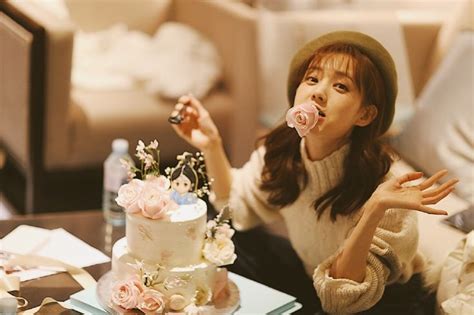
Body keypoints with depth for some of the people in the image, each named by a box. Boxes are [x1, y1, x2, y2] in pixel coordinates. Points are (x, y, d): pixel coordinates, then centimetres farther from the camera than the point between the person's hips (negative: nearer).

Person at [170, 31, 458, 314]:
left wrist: (375, 210, -45)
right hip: (309, 277, 6)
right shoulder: (281, 151, -14)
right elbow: (238, 209, 5)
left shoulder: (383, 181, -30)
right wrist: (211, 145, -11)